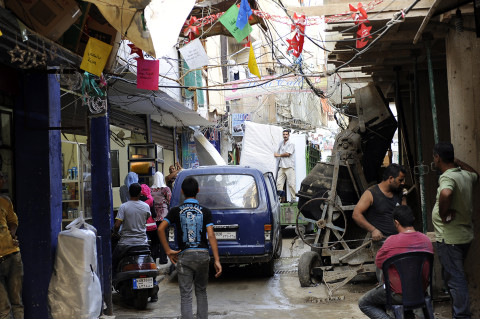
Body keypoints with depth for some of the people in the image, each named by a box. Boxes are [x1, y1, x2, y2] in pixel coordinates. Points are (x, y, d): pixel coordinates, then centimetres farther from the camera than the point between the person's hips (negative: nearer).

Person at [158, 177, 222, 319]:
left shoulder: (176, 211, 0)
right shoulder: (205, 211, 0)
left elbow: (161, 229, -11)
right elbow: (211, 235, -8)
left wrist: (168, 251, -4)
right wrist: (217, 260, -10)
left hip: (184, 255, -1)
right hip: (203, 254, 1)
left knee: (185, 295, 2)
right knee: (201, 292, 18)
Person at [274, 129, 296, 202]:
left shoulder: (291, 144, -4)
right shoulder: (281, 143, 17)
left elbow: (287, 154, -12)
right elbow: (278, 152, 31)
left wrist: (278, 155, -2)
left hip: (289, 166, -6)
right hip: (281, 166, 6)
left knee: (291, 183, -7)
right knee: (279, 182, -1)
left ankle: (293, 198, -2)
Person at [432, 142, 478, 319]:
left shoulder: (447, 177, -21)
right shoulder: (465, 175, 6)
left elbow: (445, 193, -45)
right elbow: (475, 174, 32)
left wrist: (444, 214, -28)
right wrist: (457, 161, 26)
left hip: (449, 238, -9)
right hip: (464, 235, 9)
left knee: (455, 279, -2)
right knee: (453, 275, 21)